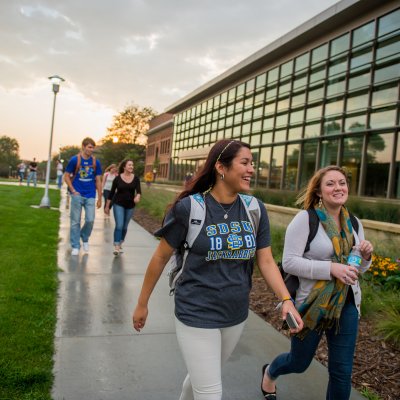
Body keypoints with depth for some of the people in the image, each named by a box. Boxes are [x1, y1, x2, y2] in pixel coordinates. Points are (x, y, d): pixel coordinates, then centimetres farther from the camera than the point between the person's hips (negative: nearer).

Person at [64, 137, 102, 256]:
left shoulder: (96, 162, 1)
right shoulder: (74, 160, -5)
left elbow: (98, 181, 6)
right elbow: (66, 176, 1)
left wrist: (99, 198, 4)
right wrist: (73, 191, -9)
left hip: (90, 196, 2)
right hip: (77, 195, -2)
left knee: (90, 220, -3)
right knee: (75, 221, 3)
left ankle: (85, 238, 25)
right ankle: (75, 246, 14)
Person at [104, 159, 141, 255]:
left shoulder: (136, 178, -2)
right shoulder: (117, 178, -7)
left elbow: (138, 190, -14)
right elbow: (112, 192, 0)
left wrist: (137, 196, -38)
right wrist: (107, 206, 2)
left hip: (130, 205, 3)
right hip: (118, 204, -3)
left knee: (125, 227, 12)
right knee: (119, 225, -13)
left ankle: (120, 244, 30)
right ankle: (116, 247, -10)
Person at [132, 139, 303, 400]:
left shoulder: (255, 209, -4)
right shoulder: (189, 208, -17)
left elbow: (266, 261, 0)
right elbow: (161, 257, -7)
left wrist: (286, 299, -15)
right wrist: (143, 303, 0)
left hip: (236, 316, 5)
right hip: (197, 316, -5)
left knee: (201, 378, 25)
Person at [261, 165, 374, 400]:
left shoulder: (354, 224, 5)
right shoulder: (305, 219, -14)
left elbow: (358, 269, 14)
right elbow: (289, 262, -20)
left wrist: (366, 256, -8)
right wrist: (331, 268, -27)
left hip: (347, 305, 5)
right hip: (312, 305, -4)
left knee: (342, 371, 9)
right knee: (299, 363, 16)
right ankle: (270, 372, 50)